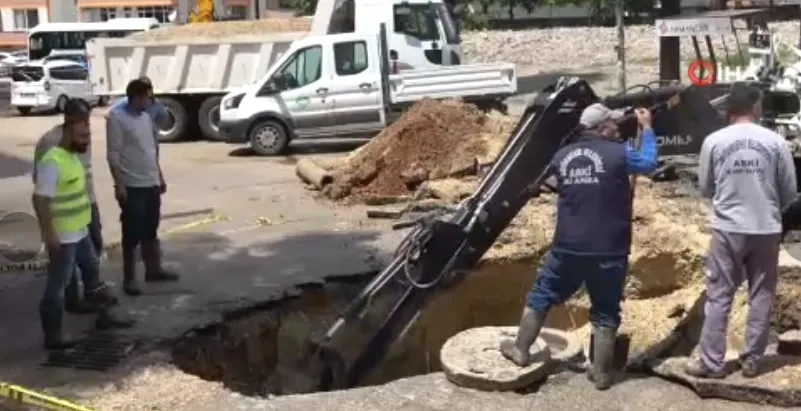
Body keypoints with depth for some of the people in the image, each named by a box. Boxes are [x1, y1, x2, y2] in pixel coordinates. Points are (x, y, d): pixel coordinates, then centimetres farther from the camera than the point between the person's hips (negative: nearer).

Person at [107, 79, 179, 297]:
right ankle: (129, 278, 9)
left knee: (151, 230, 17)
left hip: (151, 184, 8)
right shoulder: (117, 118, -14)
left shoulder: (146, 117, 10)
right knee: (132, 233, 0)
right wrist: (119, 184, -19)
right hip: (132, 186, -7)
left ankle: (154, 270, 30)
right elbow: (113, 155, -16)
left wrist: (160, 176, 17)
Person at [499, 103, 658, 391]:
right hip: (608, 251, -3)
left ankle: (520, 350, 29)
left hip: (567, 247, 3)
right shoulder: (618, 153, -10)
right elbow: (649, 163, 7)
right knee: (605, 313, 10)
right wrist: (646, 127, 19)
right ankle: (601, 373, 16)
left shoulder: (563, 156, 3)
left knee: (541, 296, 19)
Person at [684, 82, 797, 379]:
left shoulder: (714, 141, -5)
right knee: (761, 297, 12)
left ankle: (711, 362, 10)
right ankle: (751, 361, 19)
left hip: (727, 229, 0)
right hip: (767, 229, 1)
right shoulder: (775, 141, -4)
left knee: (719, 298, 7)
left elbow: (705, 188, 5)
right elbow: (790, 191, 3)